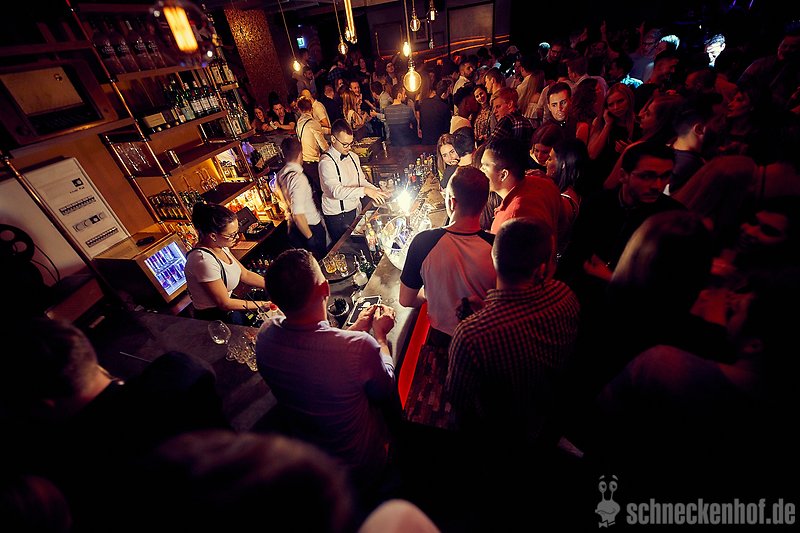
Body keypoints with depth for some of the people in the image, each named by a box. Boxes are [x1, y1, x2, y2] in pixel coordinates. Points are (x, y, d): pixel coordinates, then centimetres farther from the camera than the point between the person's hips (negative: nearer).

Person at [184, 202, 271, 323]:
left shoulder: (219, 246, -5)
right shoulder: (204, 260, -30)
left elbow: (245, 274, 3)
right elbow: (224, 304, -22)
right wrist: (263, 305, -18)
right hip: (214, 321, -7)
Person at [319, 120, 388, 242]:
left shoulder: (353, 156, 4)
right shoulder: (326, 162, -20)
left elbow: (361, 180, 13)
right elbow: (337, 191, -31)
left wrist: (377, 191, -5)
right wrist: (365, 191, -36)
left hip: (354, 209, 7)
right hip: (336, 215, -6)